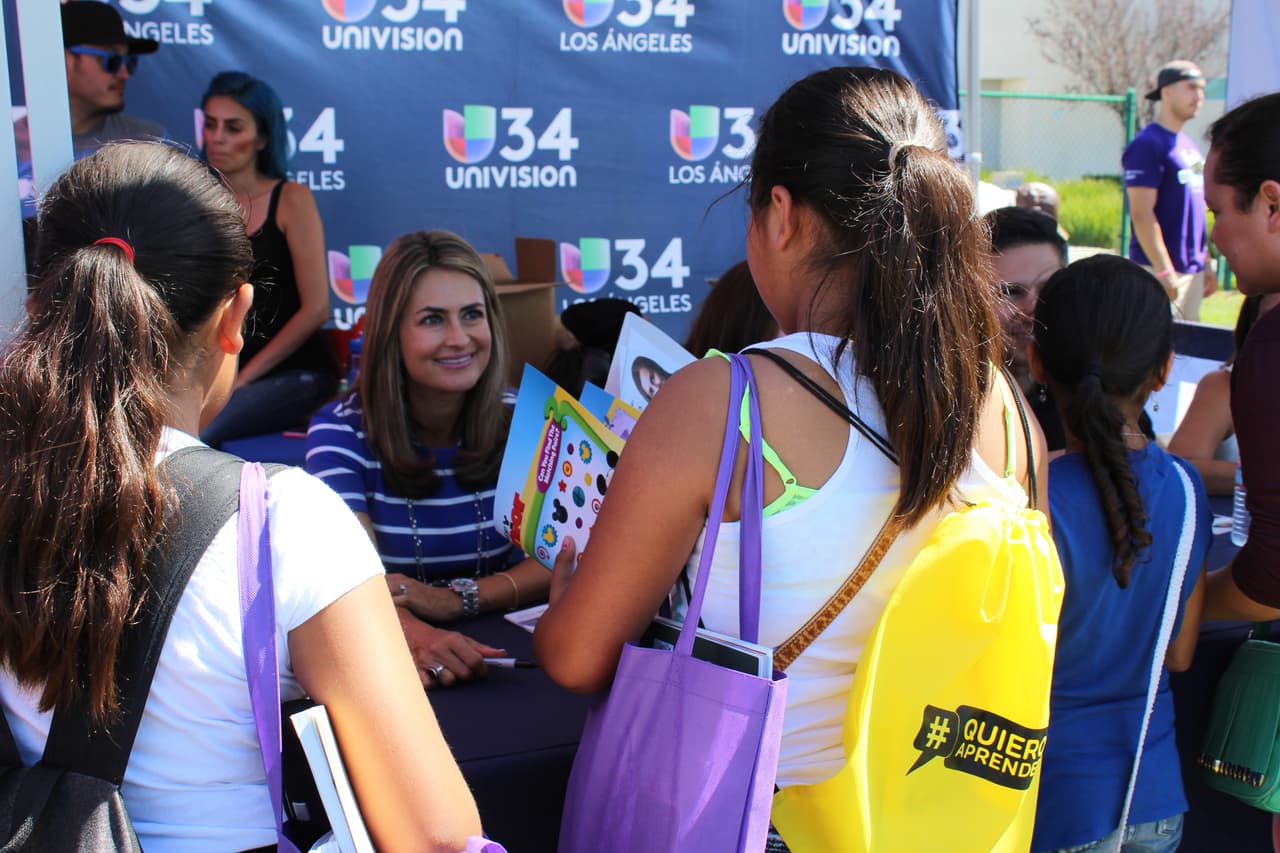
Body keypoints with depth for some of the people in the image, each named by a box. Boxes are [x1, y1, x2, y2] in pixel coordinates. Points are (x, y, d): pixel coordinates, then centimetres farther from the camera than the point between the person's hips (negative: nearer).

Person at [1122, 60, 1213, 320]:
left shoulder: (1189, 146, 17)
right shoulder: (1147, 144, -11)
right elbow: (1142, 214, -17)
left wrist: (1206, 266, 19)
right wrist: (1165, 272, -21)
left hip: (1193, 269, 9)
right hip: (1161, 269, -9)